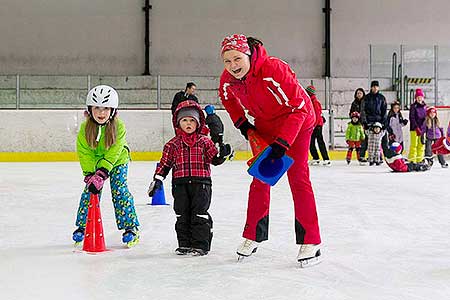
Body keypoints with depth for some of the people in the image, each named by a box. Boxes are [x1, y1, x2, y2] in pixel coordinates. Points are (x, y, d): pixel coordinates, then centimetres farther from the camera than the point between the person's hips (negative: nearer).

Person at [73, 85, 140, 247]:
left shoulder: (118, 126, -26)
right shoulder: (85, 128, -21)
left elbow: (113, 153, -27)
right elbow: (84, 154, -16)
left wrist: (102, 173, -34)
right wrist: (90, 174, -25)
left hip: (117, 161, -2)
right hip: (93, 162, 2)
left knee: (120, 191, -10)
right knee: (89, 191, -5)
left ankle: (131, 227, -2)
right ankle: (82, 225, 11)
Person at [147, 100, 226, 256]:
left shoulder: (205, 142, 4)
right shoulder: (173, 144, 6)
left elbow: (214, 159, 4)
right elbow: (165, 163, 7)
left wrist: (223, 154, -16)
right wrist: (157, 179, 0)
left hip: (201, 183, -2)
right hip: (180, 184, 2)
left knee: (200, 214, -1)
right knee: (182, 215, 7)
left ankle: (200, 245, 4)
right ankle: (184, 244, 16)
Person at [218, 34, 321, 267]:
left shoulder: (274, 70, -36)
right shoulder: (228, 79, -16)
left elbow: (299, 108, -31)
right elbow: (227, 97, 11)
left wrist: (282, 142, -33)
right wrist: (241, 123, 1)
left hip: (297, 122, -6)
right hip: (265, 126, 6)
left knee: (298, 177, -12)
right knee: (260, 179, 6)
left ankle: (310, 241, -8)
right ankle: (253, 235, 19)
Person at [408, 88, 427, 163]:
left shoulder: (424, 106, 14)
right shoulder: (413, 106, -4)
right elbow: (412, 118, -10)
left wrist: (425, 128, 11)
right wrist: (417, 128, -18)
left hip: (422, 128, 6)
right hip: (414, 129, -6)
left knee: (421, 144, 7)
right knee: (414, 144, -6)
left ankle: (419, 160, 13)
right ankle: (412, 160, -4)